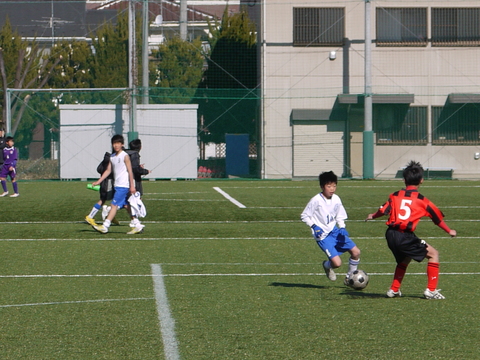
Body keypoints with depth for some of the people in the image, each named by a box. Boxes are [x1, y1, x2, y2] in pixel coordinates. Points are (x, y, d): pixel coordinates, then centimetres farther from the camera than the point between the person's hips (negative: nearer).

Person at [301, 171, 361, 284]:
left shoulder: (336, 199, 2)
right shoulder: (316, 200, -15)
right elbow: (304, 216, -8)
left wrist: (342, 228, -4)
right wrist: (314, 226, -21)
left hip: (335, 231, 6)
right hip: (323, 235, -6)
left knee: (356, 252, -1)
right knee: (337, 263, -18)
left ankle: (349, 278, 19)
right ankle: (327, 266, 21)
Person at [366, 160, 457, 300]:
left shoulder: (395, 195, 10)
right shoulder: (421, 200, 2)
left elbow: (383, 211, 5)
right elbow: (437, 218, 9)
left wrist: (372, 216, 27)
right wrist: (449, 231, 23)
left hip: (391, 235, 5)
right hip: (405, 237, -5)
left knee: (404, 259, 32)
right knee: (433, 254, 8)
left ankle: (394, 290, 29)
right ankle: (431, 290, 2)